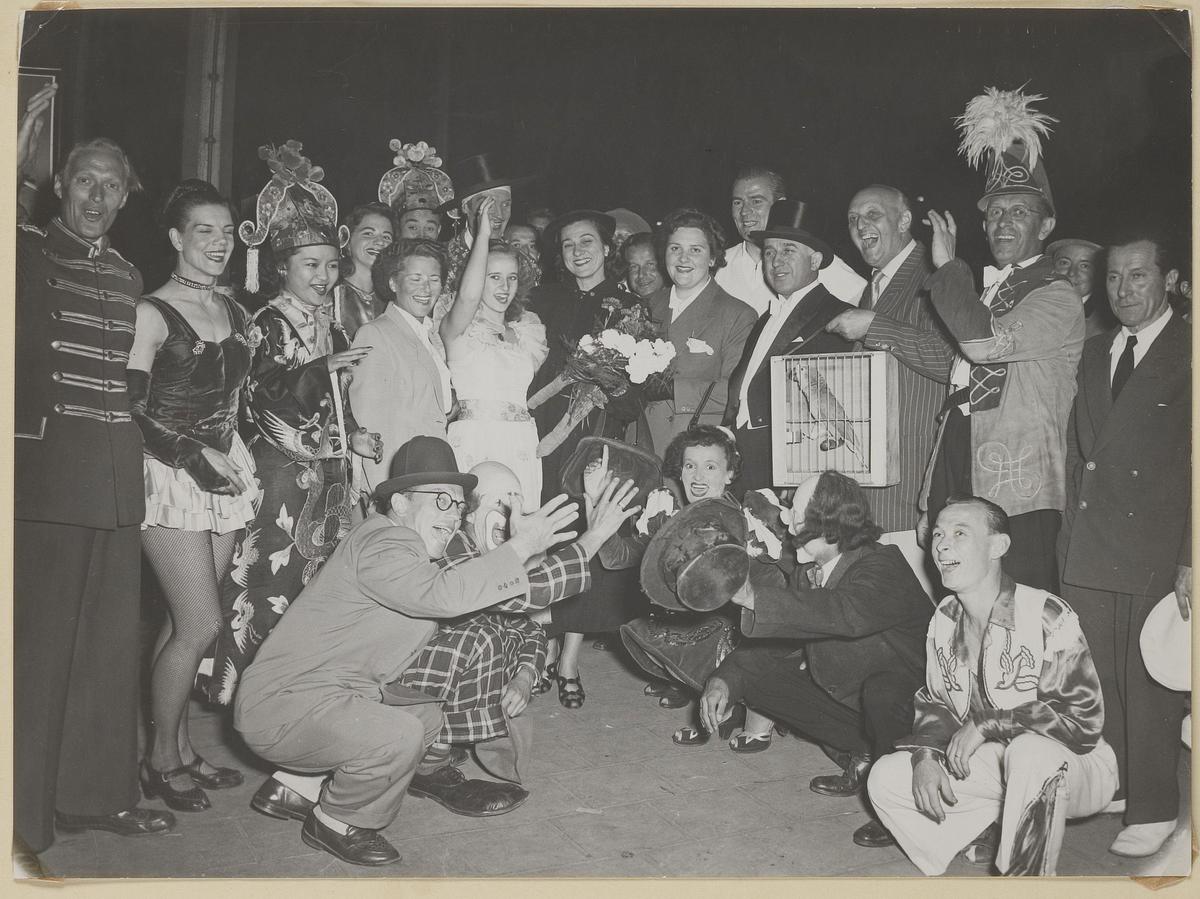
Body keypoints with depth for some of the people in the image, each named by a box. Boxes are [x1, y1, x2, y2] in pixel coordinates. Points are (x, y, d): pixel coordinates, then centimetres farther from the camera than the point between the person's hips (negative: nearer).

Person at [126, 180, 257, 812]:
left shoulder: (234, 312, 13)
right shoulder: (152, 313, -7)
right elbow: (131, 411, -10)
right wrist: (198, 455, -12)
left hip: (224, 470, 6)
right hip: (171, 474, -6)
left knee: (186, 623, 9)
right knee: (202, 626, -7)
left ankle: (177, 747, 22)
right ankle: (160, 759, 11)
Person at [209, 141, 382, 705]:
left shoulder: (331, 327, 16)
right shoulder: (267, 323, -6)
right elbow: (268, 395, -20)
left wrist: (354, 436, 9)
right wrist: (322, 367, -30)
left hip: (329, 469, 7)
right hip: (282, 472, -7)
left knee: (322, 583, 9)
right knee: (272, 580, -5)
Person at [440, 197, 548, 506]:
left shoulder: (526, 329, 19)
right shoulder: (457, 328, 2)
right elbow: (468, 296, -20)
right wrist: (483, 234, -14)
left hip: (522, 446, 5)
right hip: (472, 444, -4)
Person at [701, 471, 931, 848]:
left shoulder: (884, 566, -25)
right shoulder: (811, 576, -1)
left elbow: (846, 612, -46)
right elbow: (776, 641, 2)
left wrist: (751, 596, -49)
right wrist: (726, 679, -15)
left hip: (915, 703, -7)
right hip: (847, 695, 8)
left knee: (880, 689, -40)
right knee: (756, 677, -3)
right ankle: (863, 754, 5)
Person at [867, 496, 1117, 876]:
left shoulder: (1048, 617, -21)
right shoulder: (943, 620, 1)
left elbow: (1082, 721, -24)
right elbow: (934, 703, 8)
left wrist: (987, 725, -24)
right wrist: (925, 756, -12)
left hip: (1071, 765, -6)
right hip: (988, 764, 6)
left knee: (1030, 751, -40)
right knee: (885, 778, -9)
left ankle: (1025, 873, -18)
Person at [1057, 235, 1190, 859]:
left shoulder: (1186, 354, -4)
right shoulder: (1094, 353, 15)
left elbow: (1192, 468, -8)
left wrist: (1189, 561, -13)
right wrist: (1071, 534, 10)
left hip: (1156, 554, -5)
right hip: (1088, 547, 5)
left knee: (1148, 682, 3)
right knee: (1092, 675, 10)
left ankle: (1153, 811, 17)